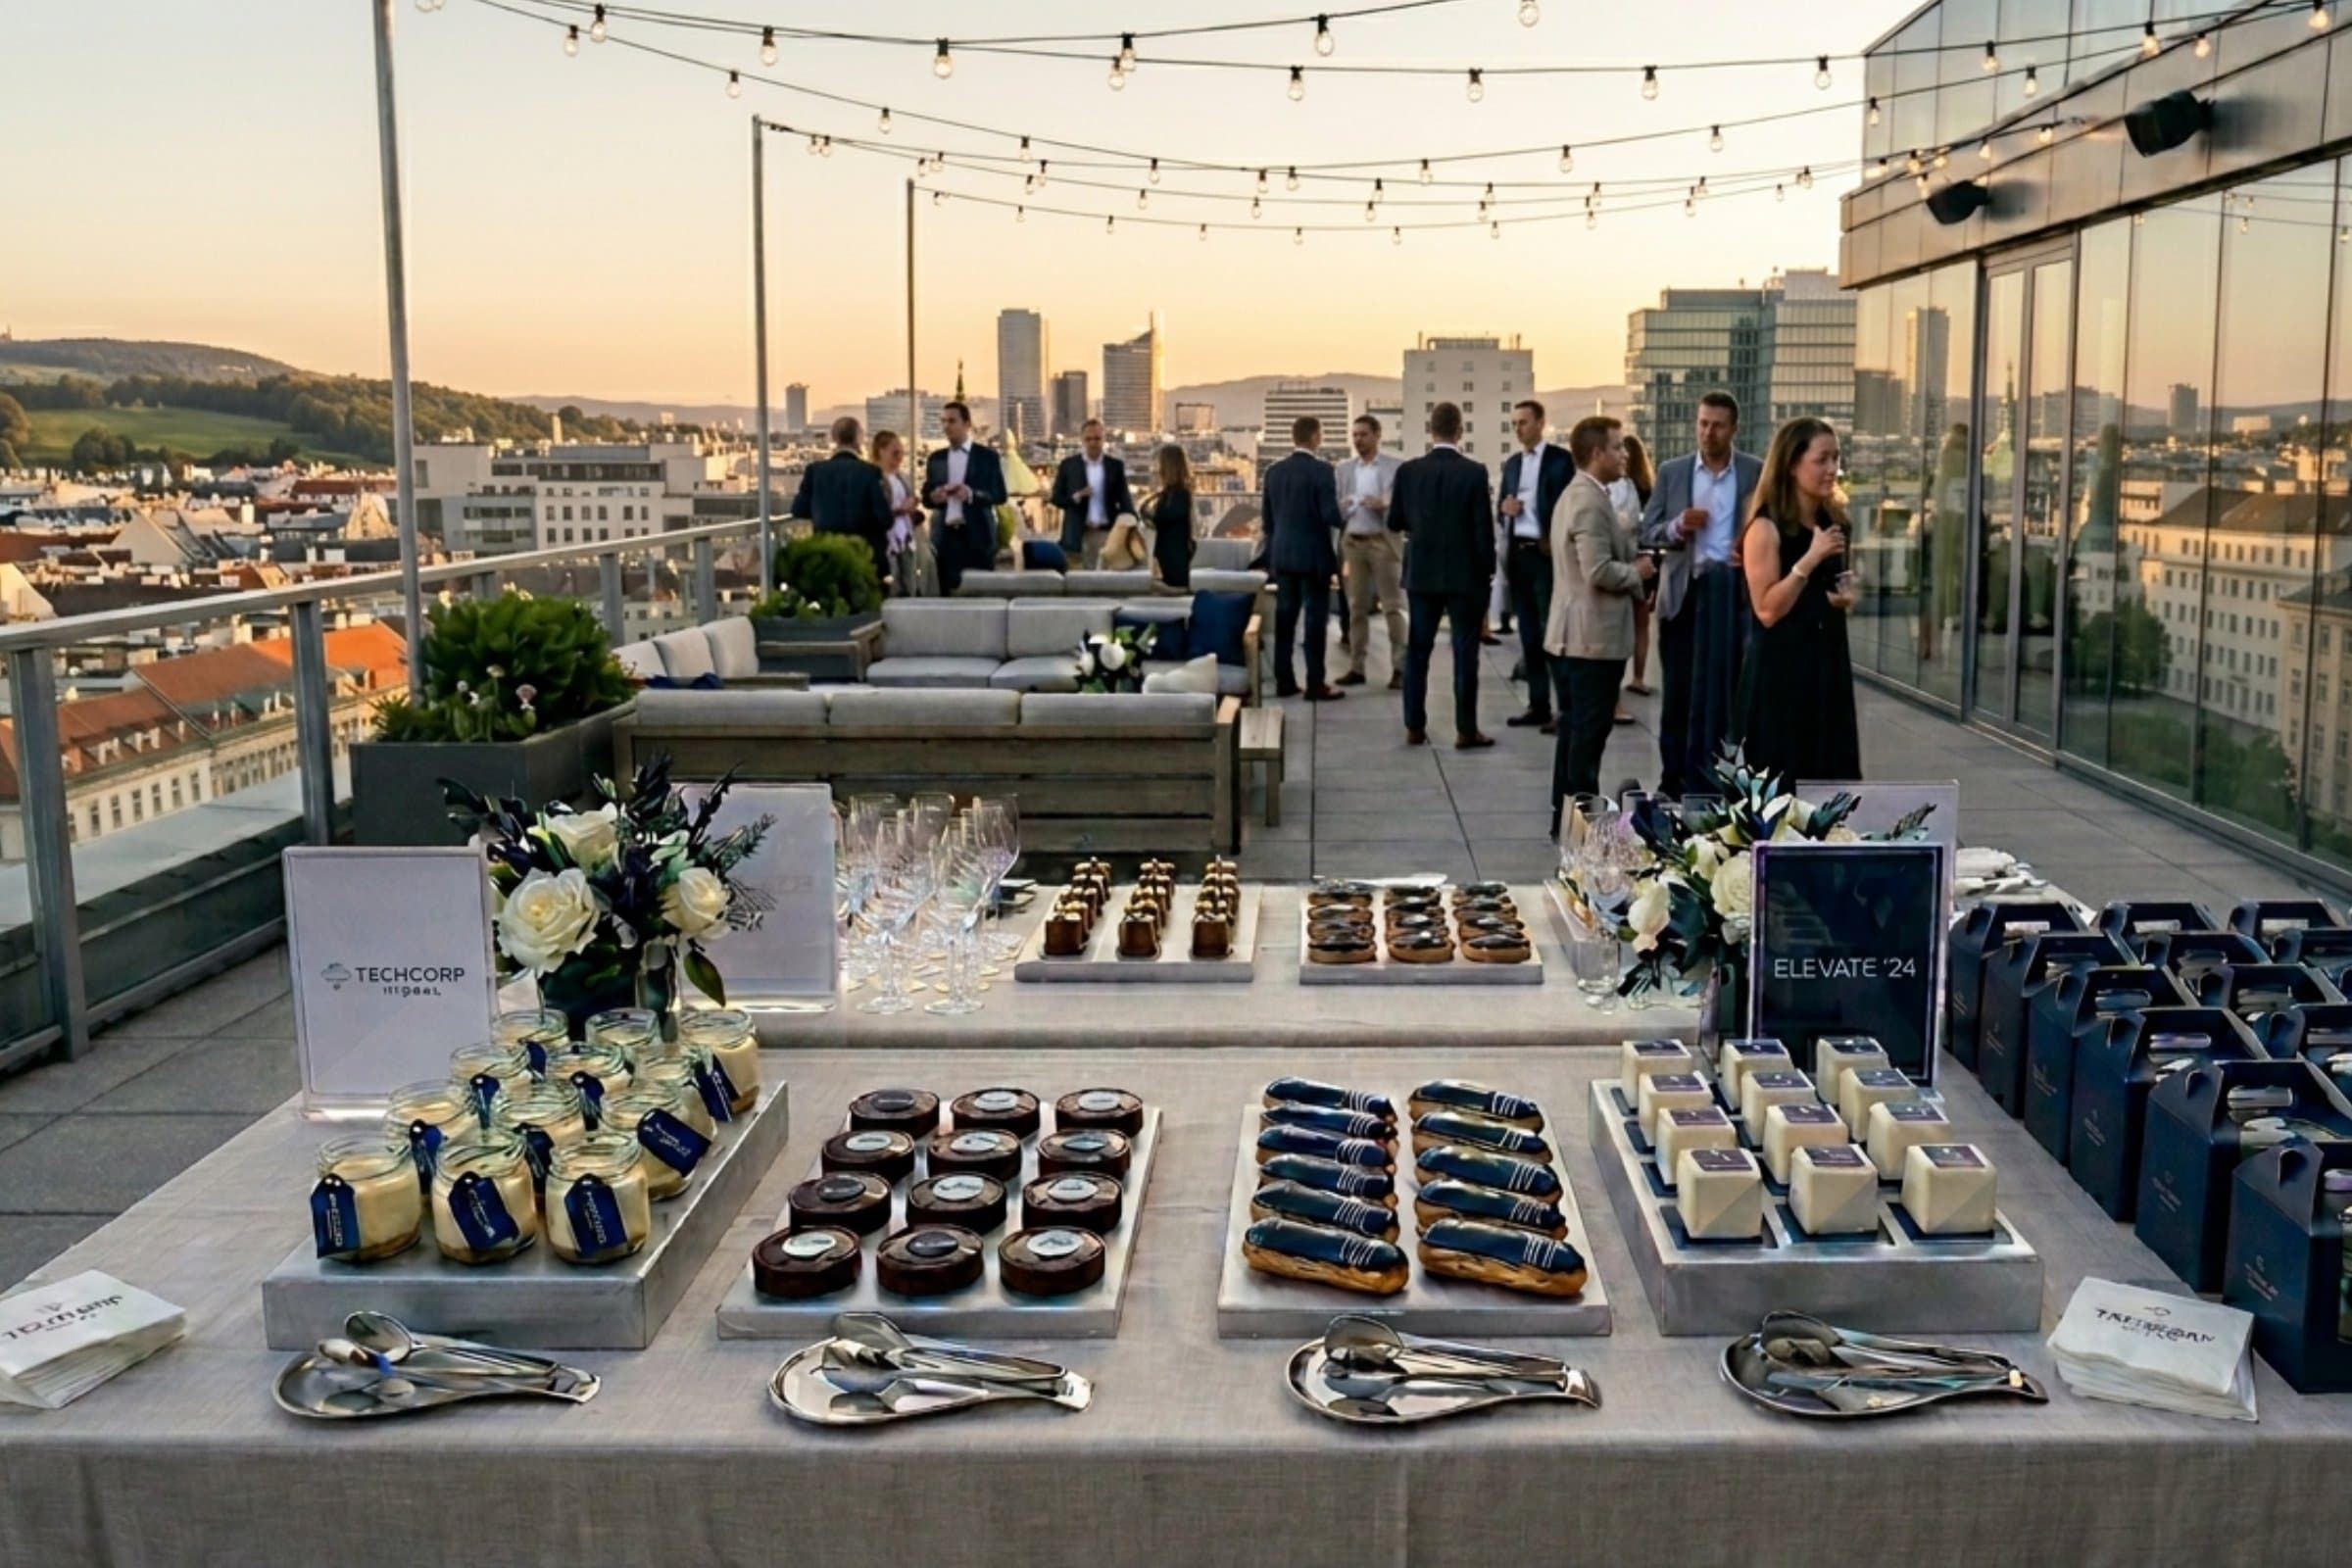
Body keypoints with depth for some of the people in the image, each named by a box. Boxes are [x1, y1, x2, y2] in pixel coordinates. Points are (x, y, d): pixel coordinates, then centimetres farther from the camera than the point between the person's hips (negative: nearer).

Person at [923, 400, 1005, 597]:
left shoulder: (988, 457, 3)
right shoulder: (935, 459, 13)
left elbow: (1000, 496, -1)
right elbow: (925, 496, 13)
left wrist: (971, 494, -18)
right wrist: (933, 496, -11)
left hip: (977, 536, -2)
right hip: (945, 536, 3)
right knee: (947, 593, -1)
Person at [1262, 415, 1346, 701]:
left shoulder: (1274, 471, 6)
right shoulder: (1321, 470, -13)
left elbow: (1267, 517, 11)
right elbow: (1331, 516, -17)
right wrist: (1342, 514, 5)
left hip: (1282, 555, 6)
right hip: (1313, 555, -6)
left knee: (1284, 617, 9)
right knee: (1316, 618, -2)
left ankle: (1284, 681, 11)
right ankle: (1315, 684, -2)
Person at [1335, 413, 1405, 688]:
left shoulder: (1396, 466, -1)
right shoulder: (1344, 469, 11)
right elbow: (1335, 507, 10)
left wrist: (1384, 505, -21)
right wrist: (1340, 508, -12)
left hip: (1383, 542, -4)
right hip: (1353, 543, 4)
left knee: (1392, 607, -3)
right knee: (1356, 607, 6)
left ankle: (1399, 668, -1)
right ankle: (1356, 667, 11)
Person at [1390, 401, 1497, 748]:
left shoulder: (1408, 471, -3)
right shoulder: (1474, 472, -12)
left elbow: (1394, 522, 5)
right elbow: (1483, 527, -11)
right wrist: (1488, 568, 3)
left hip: (1421, 572, 3)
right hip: (1464, 573, -3)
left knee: (1417, 650, 10)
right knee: (1465, 652, 2)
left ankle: (1415, 727, 12)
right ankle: (1466, 730, 3)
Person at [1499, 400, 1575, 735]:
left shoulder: (1560, 459, -4)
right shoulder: (1511, 463, 15)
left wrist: (1554, 542, -12)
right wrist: (1503, 509, -6)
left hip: (1546, 553, -6)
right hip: (1517, 553, 6)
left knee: (1553, 630, -6)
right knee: (1529, 632, 9)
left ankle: (1566, 708, -3)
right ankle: (1538, 705, 14)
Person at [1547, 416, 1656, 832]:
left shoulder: (1575, 493, 14)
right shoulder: (1591, 502, -19)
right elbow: (1599, 572, -26)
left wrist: (1633, 562, 11)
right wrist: (1637, 572, -9)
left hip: (1571, 635, 11)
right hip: (1594, 636, -11)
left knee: (1575, 730, 15)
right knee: (1589, 734, -4)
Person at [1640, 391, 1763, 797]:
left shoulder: (1756, 472, 3)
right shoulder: (1672, 472, 6)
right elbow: (1647, 532, 5)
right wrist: (1678, 526, -14)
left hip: (1735, 591, -1)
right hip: (1684, 591, 1)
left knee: (1728, 690, 4)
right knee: (1679, 692, 6)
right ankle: (1674, 782, 15)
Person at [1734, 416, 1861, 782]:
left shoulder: (1832, 521, 10)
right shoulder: (1766, 528, -13)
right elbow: (1768, 610, -18)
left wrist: (1845, 598, 3)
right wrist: (1809, 559, -22)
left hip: (1828, 661, 7)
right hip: (1780, 668, -7)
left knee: (1831, 771, 7)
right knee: (1781, 779, -2)